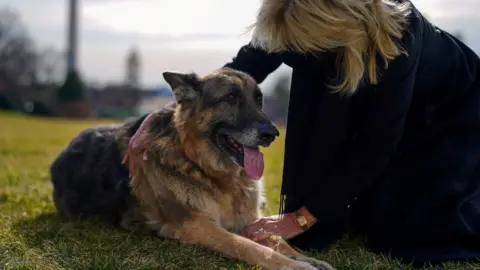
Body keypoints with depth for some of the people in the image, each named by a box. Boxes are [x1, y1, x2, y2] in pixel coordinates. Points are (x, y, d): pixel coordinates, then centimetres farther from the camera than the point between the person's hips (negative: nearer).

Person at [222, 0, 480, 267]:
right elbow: (249, 62, -12)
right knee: (358, 217, -5)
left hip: (454, 112, -5)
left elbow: (373, 147, -36)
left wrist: (302, 218, -32)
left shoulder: (396, 35, -41)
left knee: (399, 229, -14)